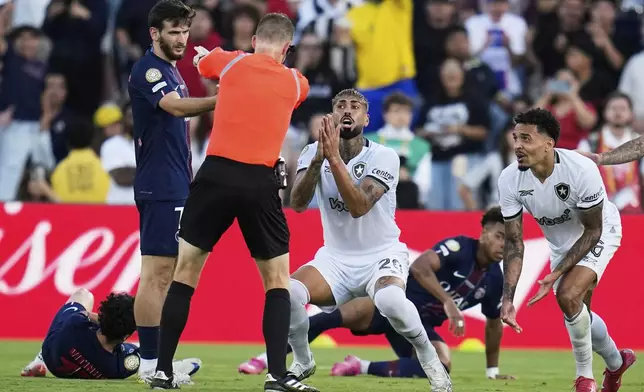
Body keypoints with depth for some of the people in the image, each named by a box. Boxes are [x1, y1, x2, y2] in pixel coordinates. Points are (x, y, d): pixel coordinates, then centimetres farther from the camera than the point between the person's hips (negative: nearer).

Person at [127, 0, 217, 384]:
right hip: (159, 189, -10)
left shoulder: (173, 72, 19)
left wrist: (188, 178, 23)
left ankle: (159, 359, 13)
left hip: (176, 187, 10)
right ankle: (150, 363, -10)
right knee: (157, 274, -10)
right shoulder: (147, 70, -11)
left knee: (167, 274, 10)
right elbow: (177, 107, -29)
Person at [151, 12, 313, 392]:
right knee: (278, 280, 12)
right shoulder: (296, 83, 10)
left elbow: (201, 60, 32)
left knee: (185, 271, 10)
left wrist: (206, 55, 54)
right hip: (262, 184, 0)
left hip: (217, 174, 0)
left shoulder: (231, 62, 8)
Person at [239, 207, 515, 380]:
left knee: (441, 366, -26)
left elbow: (493, 324, 20)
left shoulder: (494, 280, 4)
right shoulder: (459, 248, -16)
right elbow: (419, 267, -32)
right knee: (355, 311, -34)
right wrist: (448, 302, -37)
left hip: (420, 324, 5)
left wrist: (492, 371, 23)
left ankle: (363, 367, -13)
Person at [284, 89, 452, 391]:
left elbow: (359, 207, -28)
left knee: (390, 300, -37)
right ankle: (302, 362, 3)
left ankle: (429, 359, -9)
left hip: (382, 255, -3)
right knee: (287, 292, -25)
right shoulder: (313, 152, -3)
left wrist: (334, 157, -36)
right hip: (335, 258, 3)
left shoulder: (384, 157, -14)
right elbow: (297, 204, -18)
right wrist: (318, 159, -32)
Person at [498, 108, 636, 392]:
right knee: (578, 313, 15)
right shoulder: (510, 180, -24)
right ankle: (616, 362, 46)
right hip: (561, 243, 6)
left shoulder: (582, 170, -36)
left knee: (568, 296, -27)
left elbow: (592, 231, -24)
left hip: (598, 236, -6)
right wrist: (508, 297, -25)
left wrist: (556, 275, -30)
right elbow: (514, 241, -16)